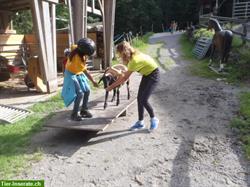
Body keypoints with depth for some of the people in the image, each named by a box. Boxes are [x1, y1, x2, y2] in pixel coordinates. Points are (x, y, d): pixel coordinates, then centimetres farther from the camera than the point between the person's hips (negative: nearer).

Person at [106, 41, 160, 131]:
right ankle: (140, 122, 14)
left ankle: (154, 119, 12)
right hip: (147, 74, 9)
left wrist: (111, 86, -17)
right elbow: (126, 74, 4)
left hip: (153, 75, -9)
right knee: (139, 98, 4)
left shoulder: (134, 60, -30)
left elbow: (125, 77, -24)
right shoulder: (133, 55, -3)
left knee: (143, 100, -10)